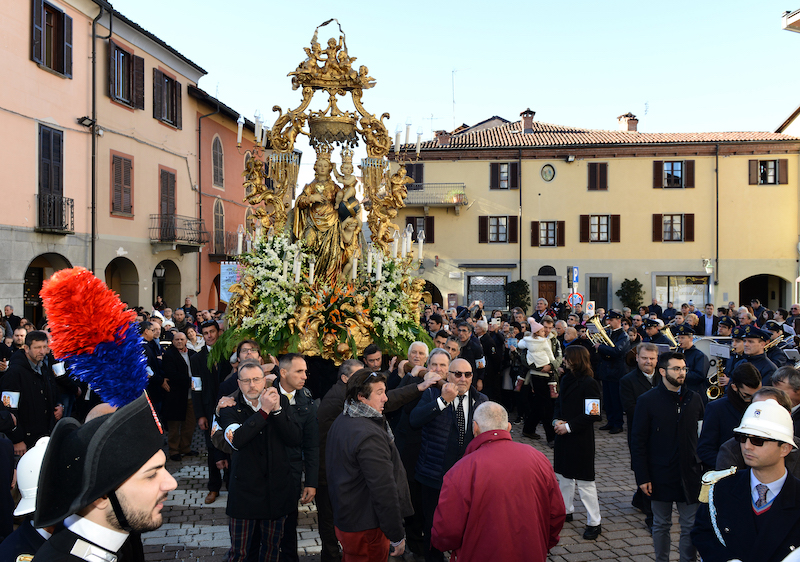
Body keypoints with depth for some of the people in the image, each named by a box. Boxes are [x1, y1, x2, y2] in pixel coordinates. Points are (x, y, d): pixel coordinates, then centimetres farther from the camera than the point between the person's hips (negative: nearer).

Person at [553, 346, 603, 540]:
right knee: (564, 475, 18)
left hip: (581, 439, -8)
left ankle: (594, 523, 10)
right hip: (563, 436, 8)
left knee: (584, 481, -1)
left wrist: (568, 426, -17)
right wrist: (557, 420, -2)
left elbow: (592, 415, -18)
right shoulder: (566, 379, 8)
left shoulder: (589, 384, -16)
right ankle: (565, 511, 35)